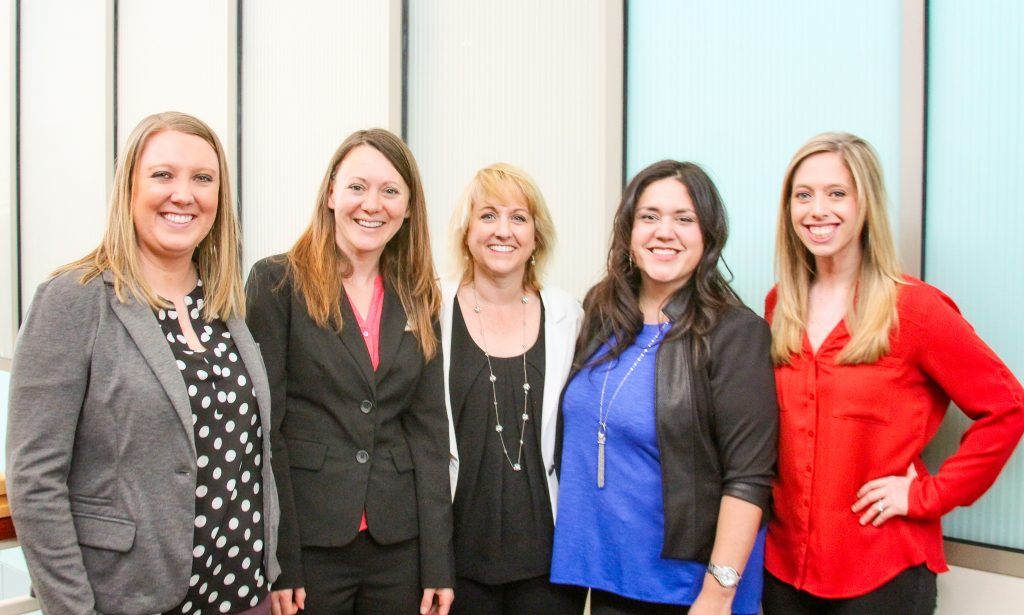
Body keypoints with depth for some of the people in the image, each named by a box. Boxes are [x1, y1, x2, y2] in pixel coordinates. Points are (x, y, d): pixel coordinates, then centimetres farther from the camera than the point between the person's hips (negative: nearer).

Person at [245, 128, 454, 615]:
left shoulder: (418, 300, 7)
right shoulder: (277, 282, -5)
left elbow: (429, 430, 5)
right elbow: (264, 426, -8)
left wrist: (438, 565, 1)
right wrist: (276, 563, -11)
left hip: (399, 546, 4)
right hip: (307, 542, -3)